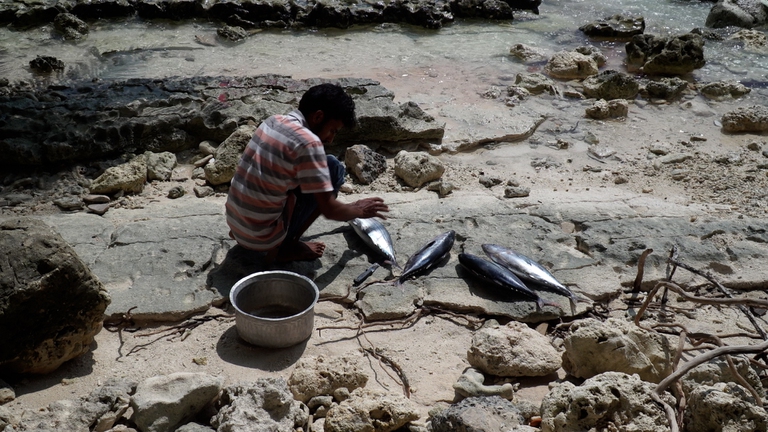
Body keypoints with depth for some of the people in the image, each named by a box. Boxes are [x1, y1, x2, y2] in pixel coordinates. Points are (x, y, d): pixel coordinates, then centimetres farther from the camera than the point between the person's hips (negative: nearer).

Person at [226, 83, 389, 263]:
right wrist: (359, 210, 5)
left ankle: (242, 232, 16)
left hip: (235, 223, 8)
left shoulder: (273, 121, 5)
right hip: (261, 237, -8)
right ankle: (286, 247, 0)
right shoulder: (307, 143, -19)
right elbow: (329, 210, -17)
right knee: (333, 168, -3)